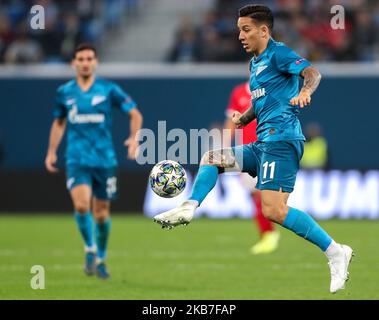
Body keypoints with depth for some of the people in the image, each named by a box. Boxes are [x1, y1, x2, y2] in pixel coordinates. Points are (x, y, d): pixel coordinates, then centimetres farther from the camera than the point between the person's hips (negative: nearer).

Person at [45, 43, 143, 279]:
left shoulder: (109, 89, -1)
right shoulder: (65, 92, 5)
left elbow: (135, 114, 2)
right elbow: (59, 122, 20)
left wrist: (134, 138, -14)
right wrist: (52, 151, 15)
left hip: (105, 159, 0)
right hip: (77, 160, 0)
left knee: (101, 212, 6)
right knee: (81, 205, -21)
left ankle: (101, 258, 27)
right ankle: (90, 249, 1)